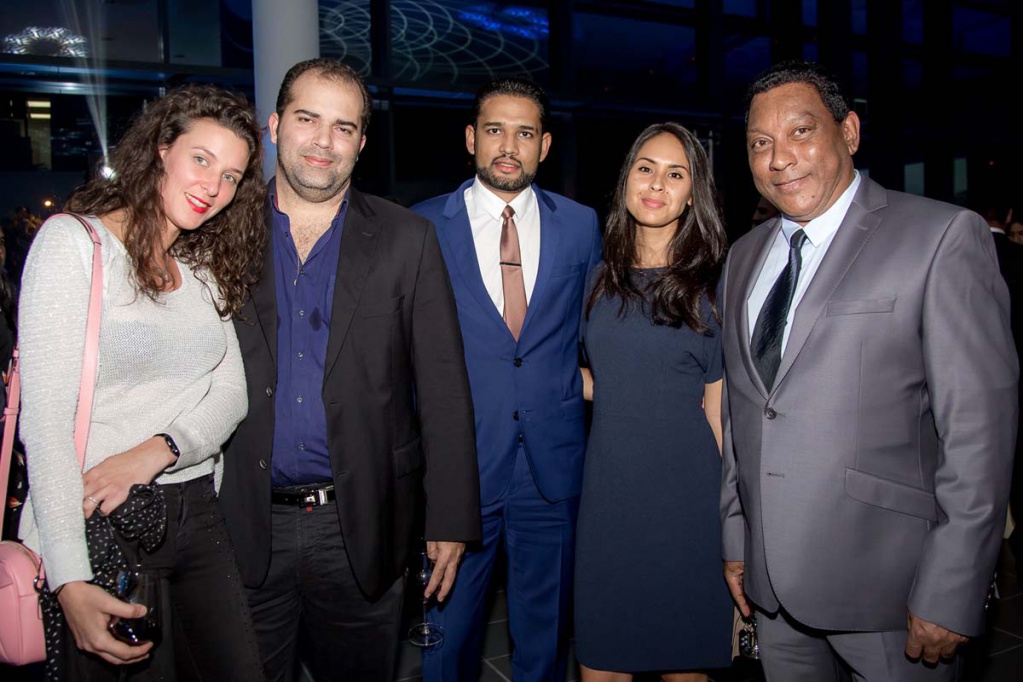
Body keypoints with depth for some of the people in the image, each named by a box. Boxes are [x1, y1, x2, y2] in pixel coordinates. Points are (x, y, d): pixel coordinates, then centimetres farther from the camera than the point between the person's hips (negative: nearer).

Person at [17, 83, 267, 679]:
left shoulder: (206, 267, 11)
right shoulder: (73, 241, -8)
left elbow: (231, 393, 5)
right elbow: (45, 418, -15)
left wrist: (157, 450, -16)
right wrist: (70, 582, -21)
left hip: (197, 513, 6)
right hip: (96, 523, -5)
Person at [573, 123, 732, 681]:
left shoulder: (713, 284, -2)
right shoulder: (603, 279, 8)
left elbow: (719, 406, -2)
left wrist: (731, 507, -5)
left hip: (685, 495, -3)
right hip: (608, 492, 3)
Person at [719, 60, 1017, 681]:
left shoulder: (943, 236, -9)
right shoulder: (744, 256, 10)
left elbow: (980, 428, -13)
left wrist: (949, 598, -14)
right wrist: (736, 540, 11)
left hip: (886, 583, -5)